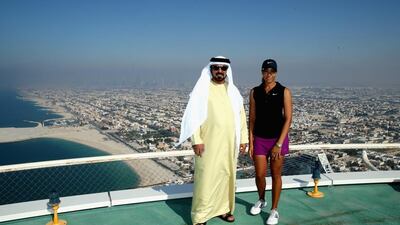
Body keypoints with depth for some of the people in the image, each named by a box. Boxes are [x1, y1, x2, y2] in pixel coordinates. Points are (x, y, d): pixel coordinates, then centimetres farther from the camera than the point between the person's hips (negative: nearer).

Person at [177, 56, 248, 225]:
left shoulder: (232, 91, 11)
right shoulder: (202, 89, -2)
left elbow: (241, 116, 14)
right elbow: (193, 116, -7)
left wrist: (243, 138, 9)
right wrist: (196, 140, -14)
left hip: (228, 143, 5)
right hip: (208, 143, -4)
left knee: (226, 176, 10)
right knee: (205, 178, -3)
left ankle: (223, 208, 26)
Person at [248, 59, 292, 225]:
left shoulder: (284, 92, -8)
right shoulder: (254, 92, 0)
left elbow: (288, 119, -9)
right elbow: (252, 119, 3)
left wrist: (279, 144, -14)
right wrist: (250, 142, -1)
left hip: (278, 138, -2)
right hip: (260, 139, 2)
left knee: (276, 175, 7)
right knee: (260, 175, 6)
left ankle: (274, 210, 22)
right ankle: (261, 201, 35)